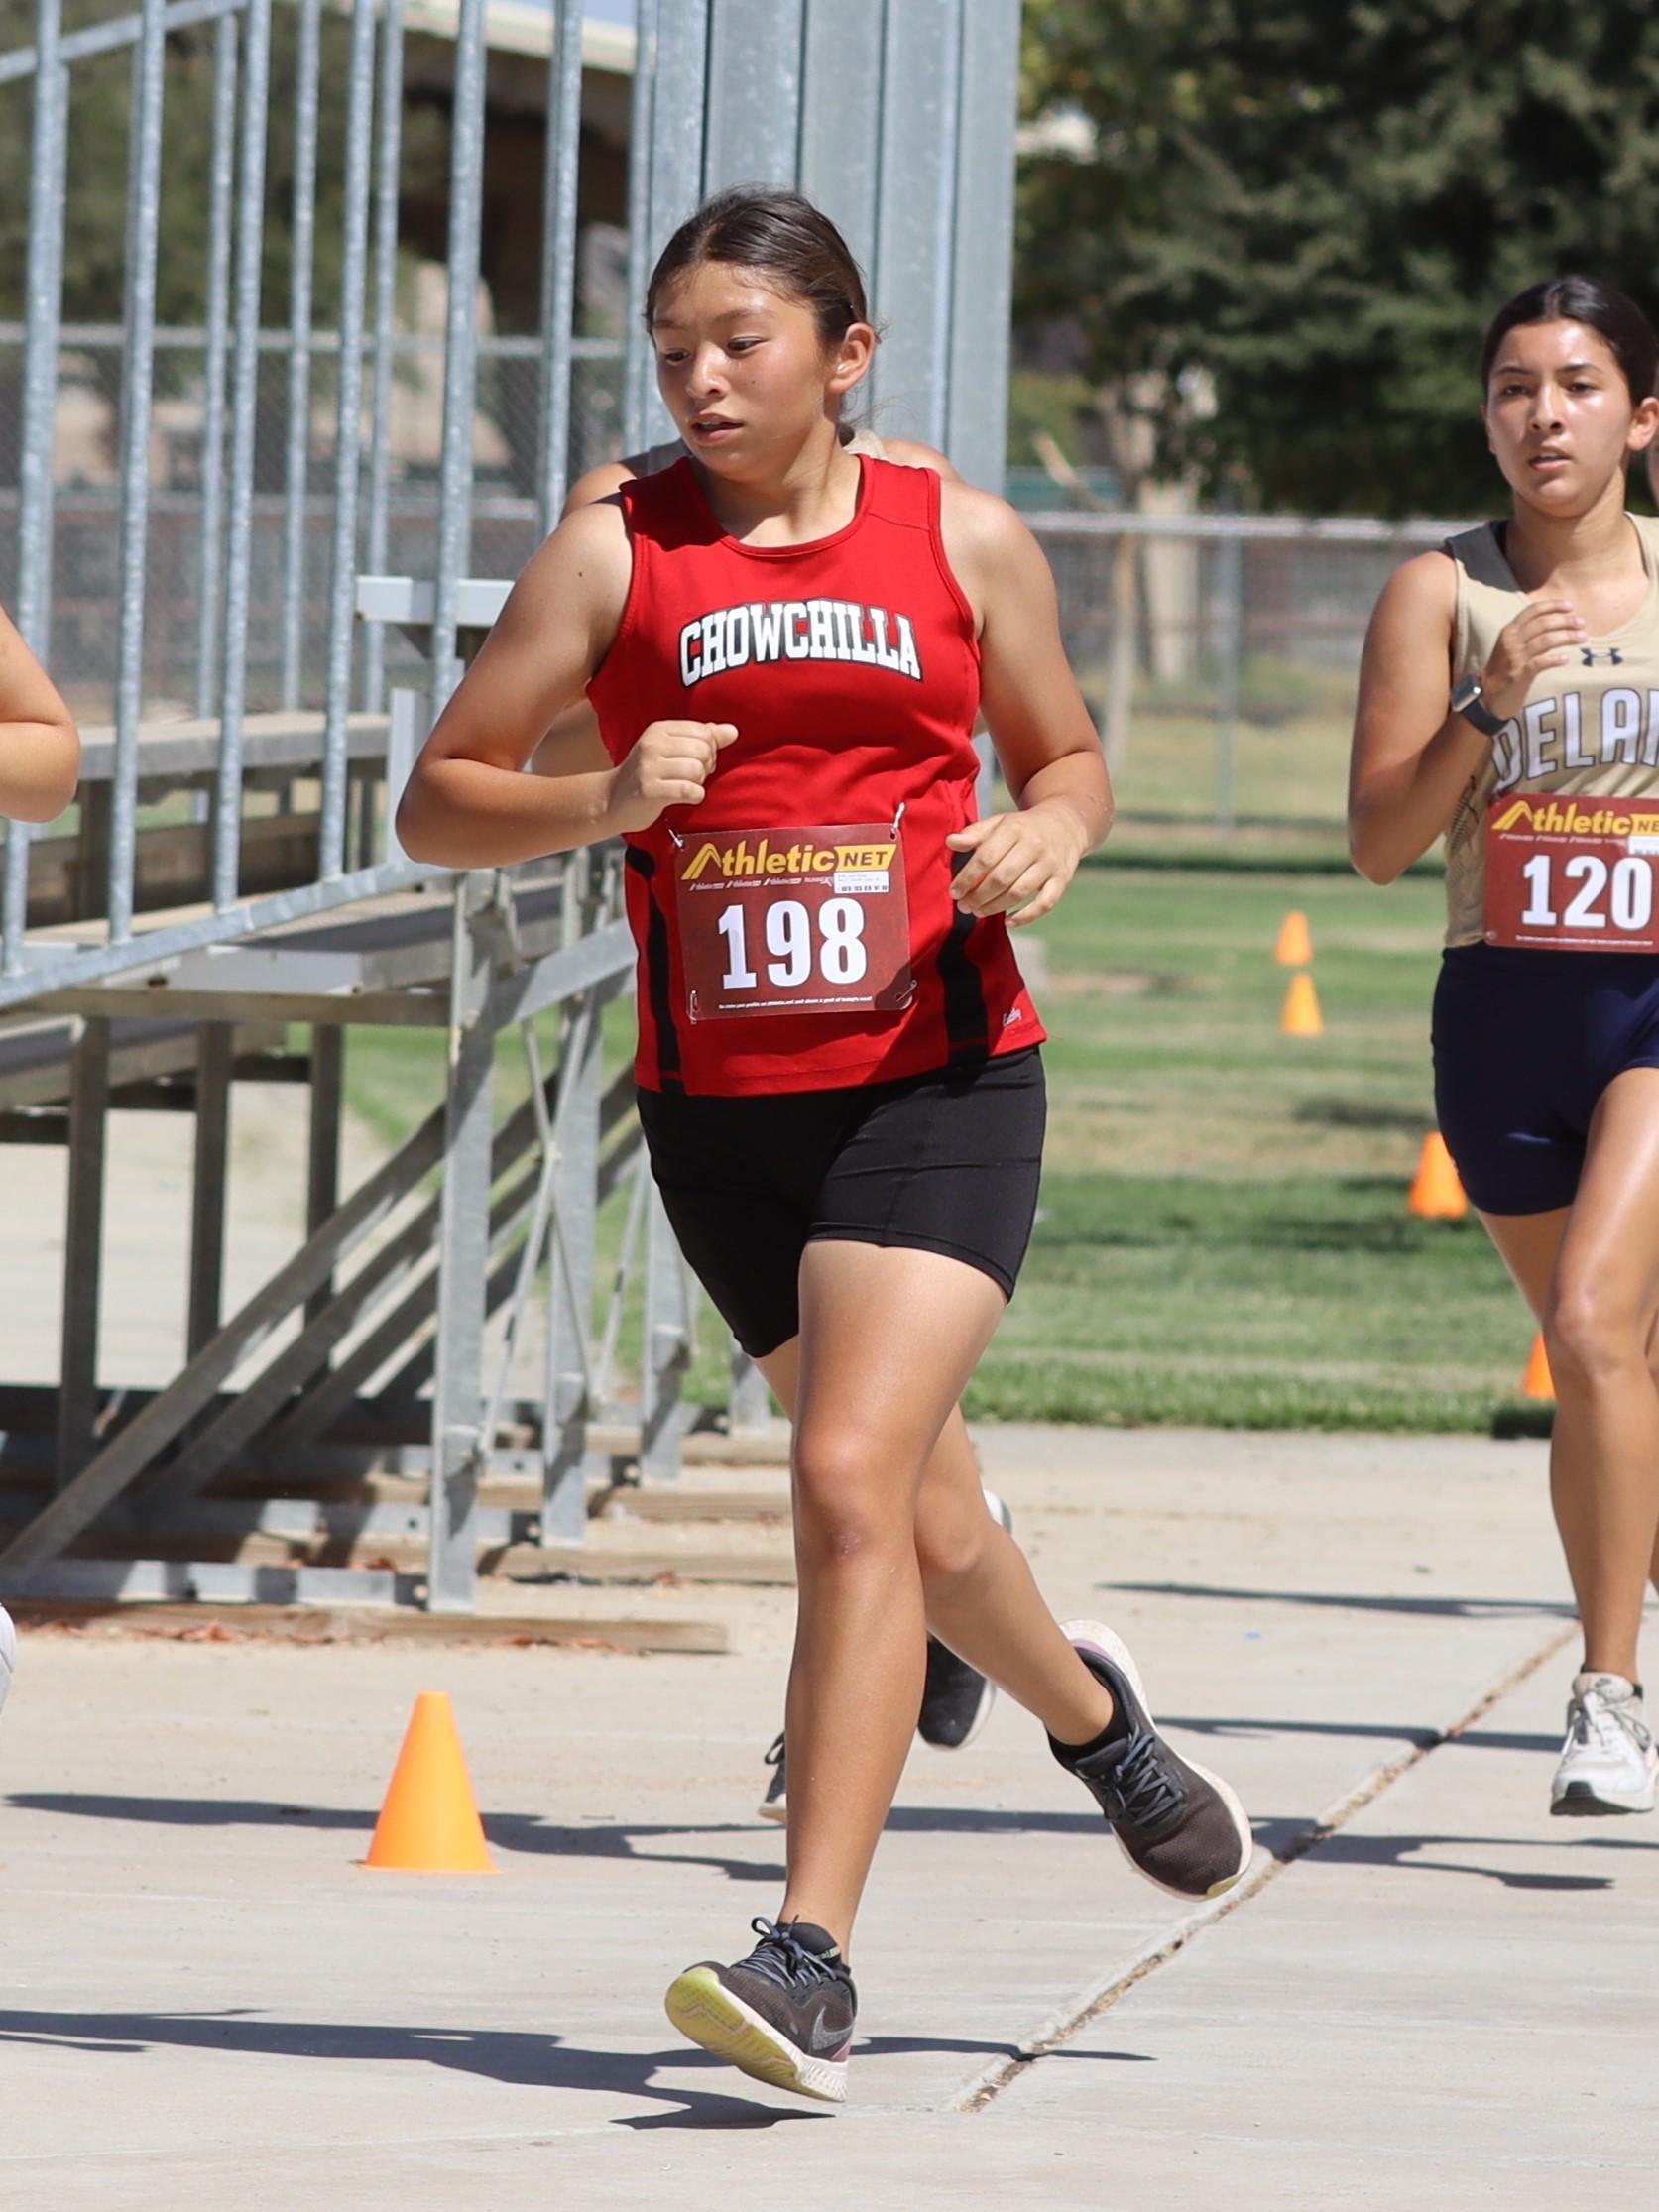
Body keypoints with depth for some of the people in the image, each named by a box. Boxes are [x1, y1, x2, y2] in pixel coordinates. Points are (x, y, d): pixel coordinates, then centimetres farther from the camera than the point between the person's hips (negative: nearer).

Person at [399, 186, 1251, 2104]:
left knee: (854, 1483, -19)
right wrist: (604, 796, -18)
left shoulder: (966, 544, 3)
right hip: (721, 1100, 3)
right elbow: (436, 806, 1)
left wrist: (1050, 830, -6)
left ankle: (811, 1960, -21)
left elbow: (1068, 755, 17)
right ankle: (1090, 1715, 50)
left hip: (939, 1082, -3)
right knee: (921, 1509, 16)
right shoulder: (614, 554, 1)